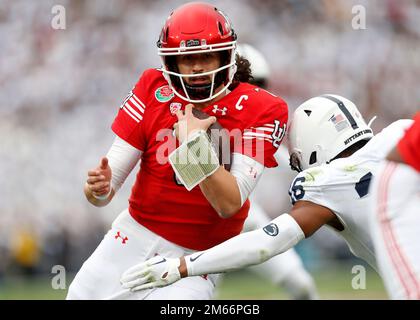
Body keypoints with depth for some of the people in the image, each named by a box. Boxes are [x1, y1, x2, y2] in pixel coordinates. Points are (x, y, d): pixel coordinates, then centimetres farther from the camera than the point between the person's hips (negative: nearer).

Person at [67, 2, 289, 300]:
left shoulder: (260, 110, -14)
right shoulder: (154, 90, -7)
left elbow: (229, 204, -20)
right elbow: (113, 172, -8)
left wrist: (195, 140, -29)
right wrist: (100, 189, -31)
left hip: (196, 256, -3)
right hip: (134, 236, 3)